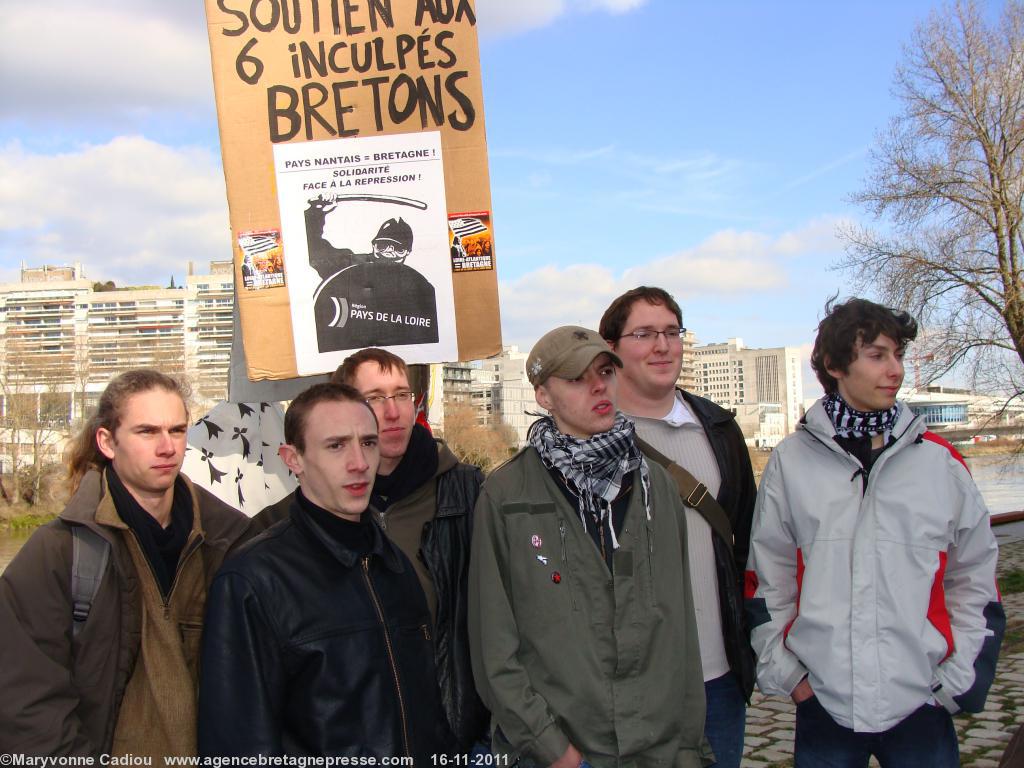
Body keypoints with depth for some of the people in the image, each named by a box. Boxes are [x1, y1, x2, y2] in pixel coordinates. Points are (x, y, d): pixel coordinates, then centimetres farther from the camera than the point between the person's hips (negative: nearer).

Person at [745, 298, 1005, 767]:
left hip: (922, 702, 1)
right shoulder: (790, 462, 0)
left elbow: (975, 579, 7)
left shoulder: (940, 461, 2)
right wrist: (785, 671, 0)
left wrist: (958, 678, 1)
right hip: (822, 703, 0)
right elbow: (765, 579, 4)